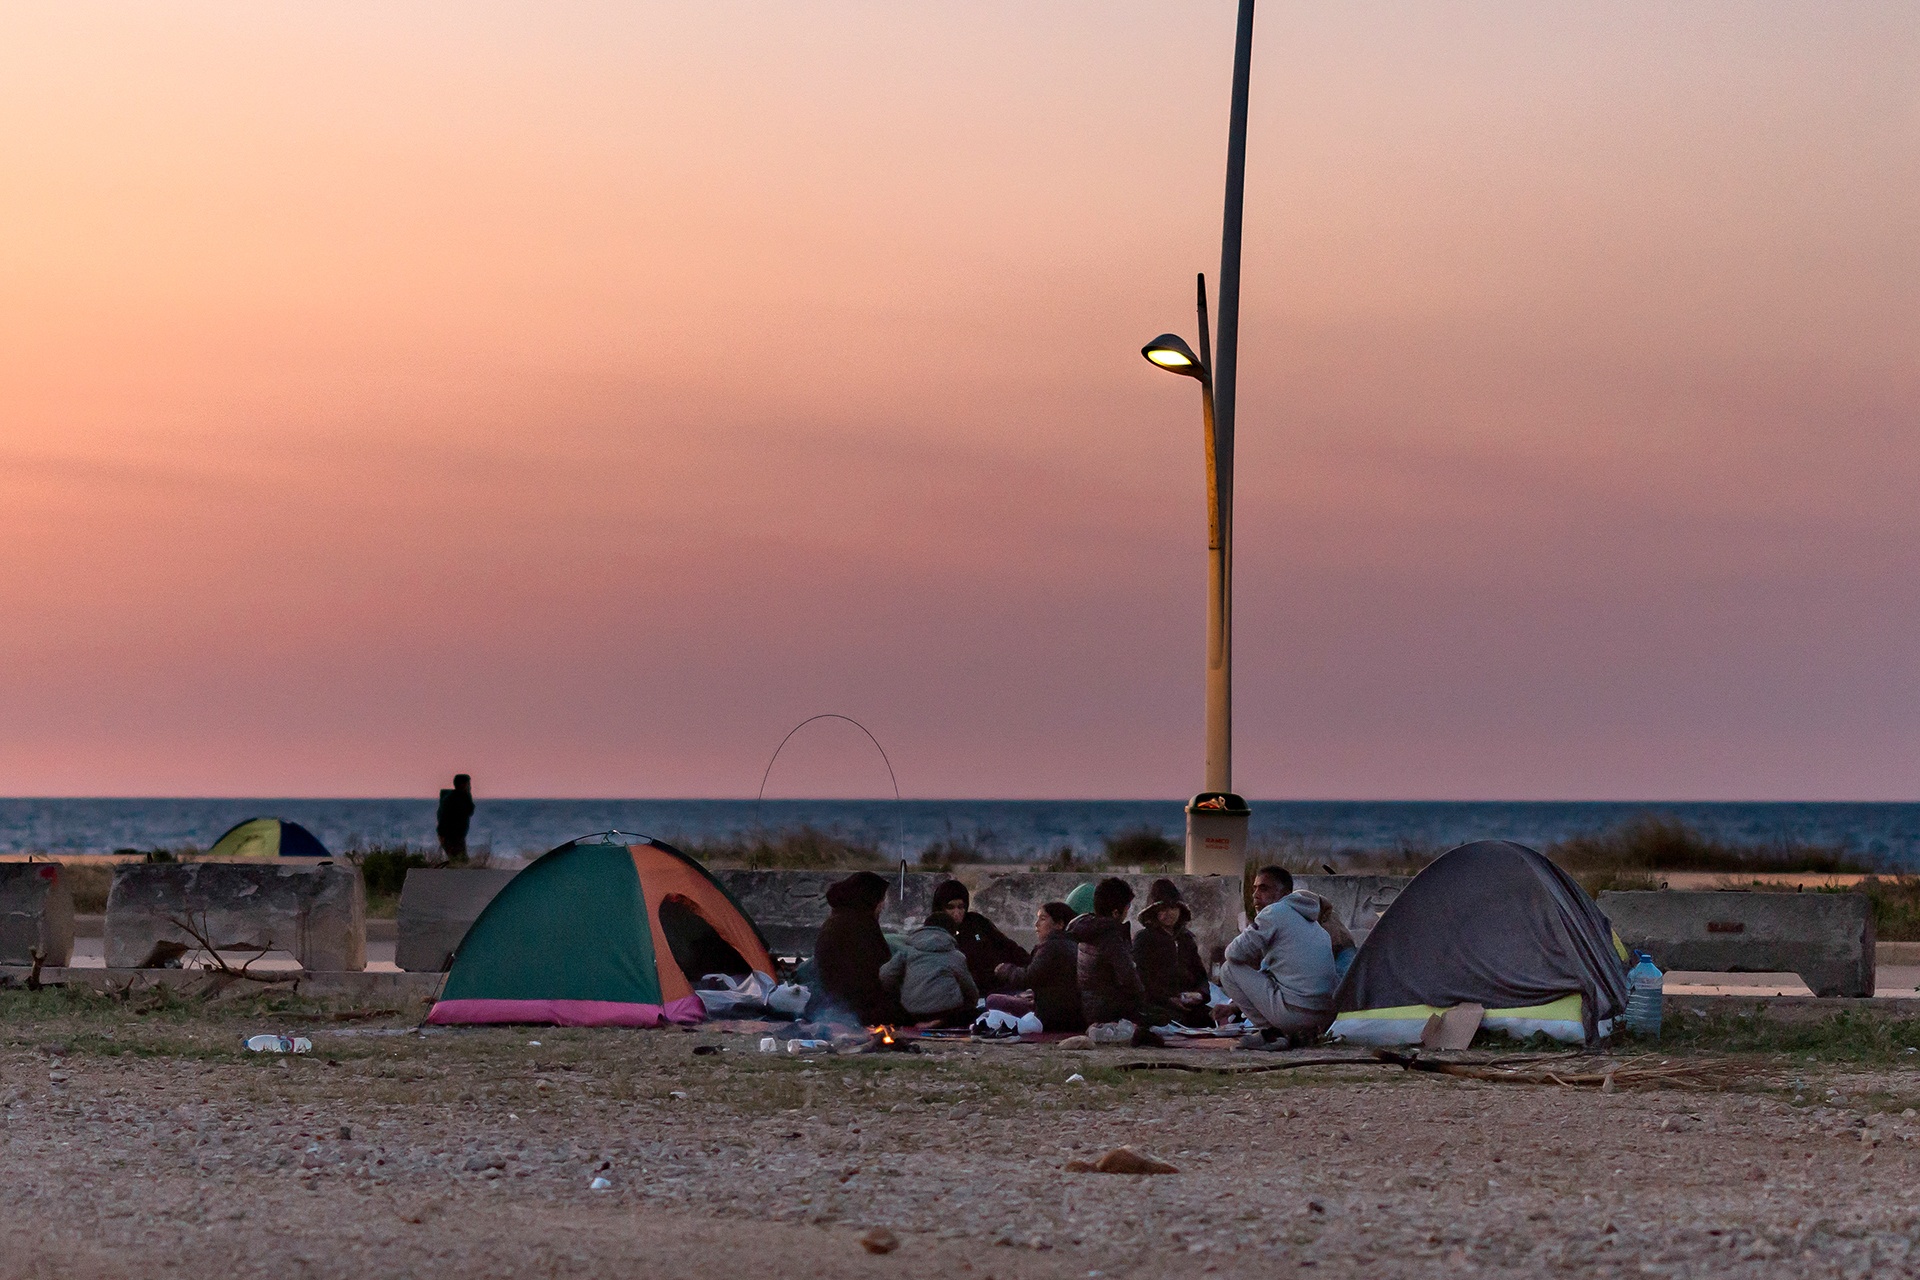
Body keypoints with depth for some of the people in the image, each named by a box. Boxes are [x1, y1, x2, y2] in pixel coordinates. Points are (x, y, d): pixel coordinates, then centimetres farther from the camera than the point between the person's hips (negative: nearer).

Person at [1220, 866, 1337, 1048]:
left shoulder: (1275, 912, -4)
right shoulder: (1311, 921, 23)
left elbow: (1235, 953, -5)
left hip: (1296, 1013, -9)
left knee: (1229, 970, 3)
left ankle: (1270, 1032, 0)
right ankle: (1303, 1034, 12)